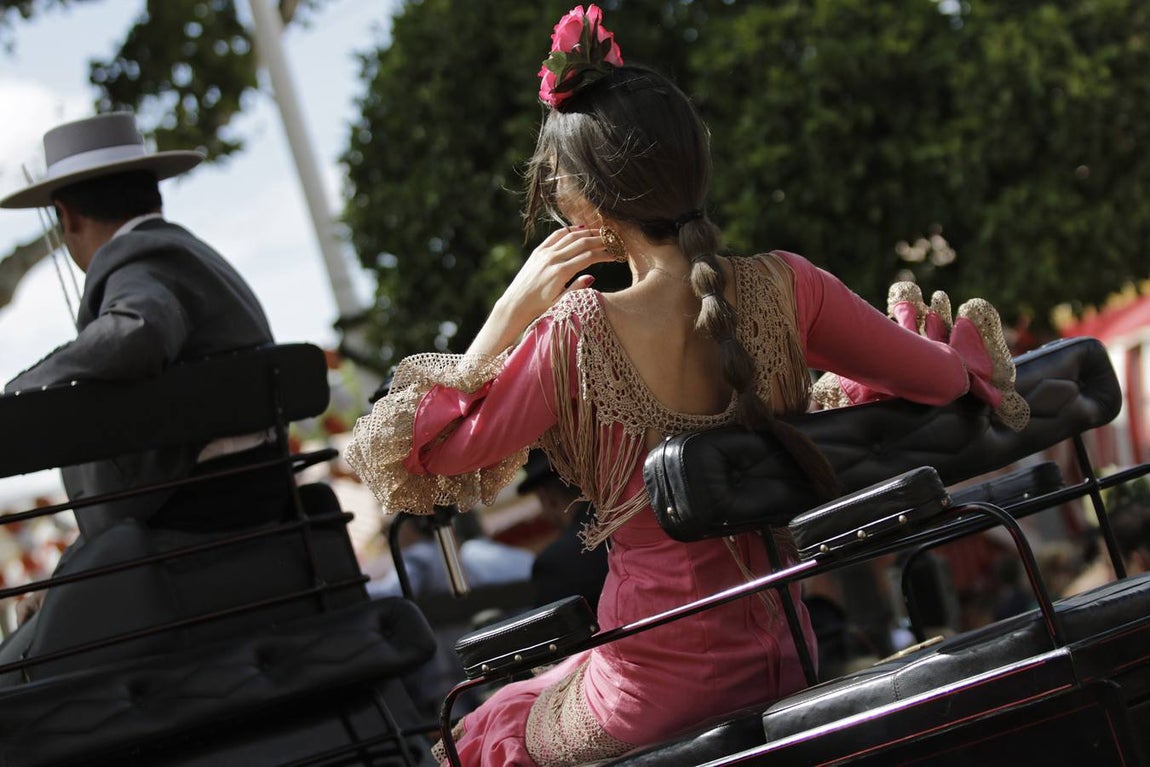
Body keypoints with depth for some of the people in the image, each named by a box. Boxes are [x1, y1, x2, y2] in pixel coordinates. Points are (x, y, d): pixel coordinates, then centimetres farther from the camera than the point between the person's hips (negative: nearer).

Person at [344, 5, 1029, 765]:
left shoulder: (575, 337, -20)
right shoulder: (783, 288, -10)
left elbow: (421, 455, -8)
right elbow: (946, 382, -1)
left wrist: (512, 310, -7)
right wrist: (974, 347, 22)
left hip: (655, 697, -5)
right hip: (786, 668, 5)